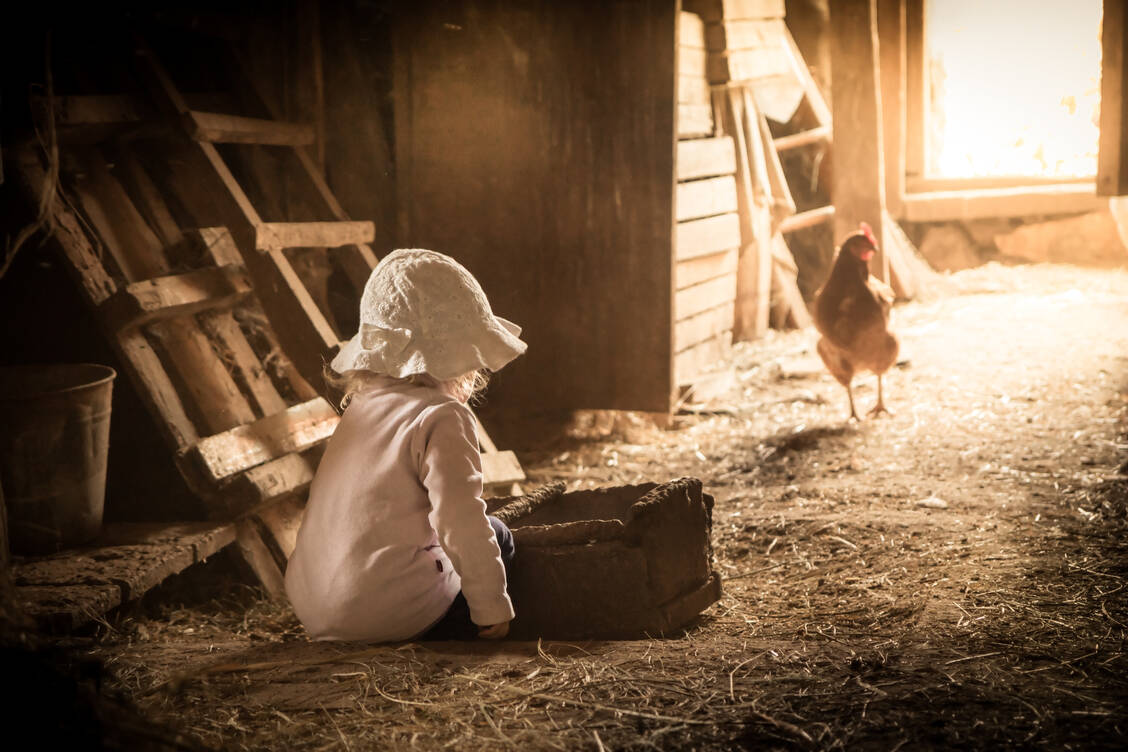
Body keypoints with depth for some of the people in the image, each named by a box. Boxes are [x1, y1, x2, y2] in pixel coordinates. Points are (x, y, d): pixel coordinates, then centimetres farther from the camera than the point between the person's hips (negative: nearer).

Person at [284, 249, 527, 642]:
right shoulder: (442, 417, -15)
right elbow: (461, 522, -21)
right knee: (495, 537, 12)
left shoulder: (362, 406, 11)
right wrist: (492, 606, -9)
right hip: (388, 616, -8)